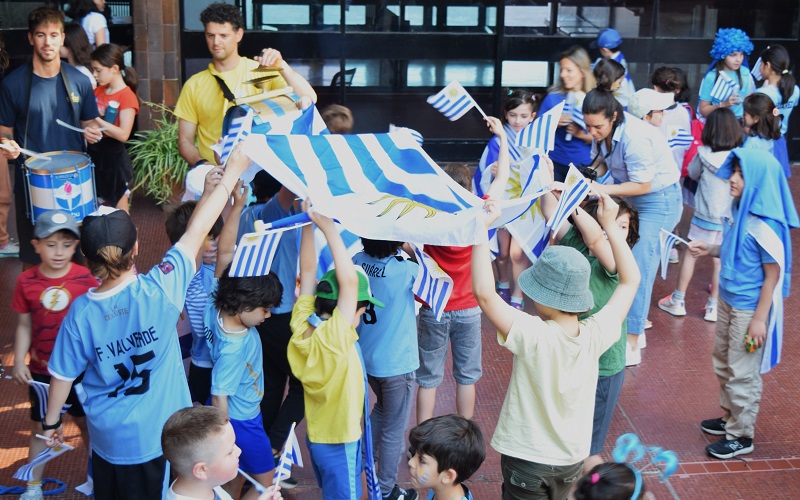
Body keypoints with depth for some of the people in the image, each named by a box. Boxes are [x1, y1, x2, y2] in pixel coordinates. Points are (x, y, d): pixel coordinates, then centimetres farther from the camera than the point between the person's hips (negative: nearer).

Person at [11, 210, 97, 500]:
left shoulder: (86, 279, -14)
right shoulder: (26, 282, -10)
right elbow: (24, 326, -1)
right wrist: (18, 363, -7)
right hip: (41, 370, 1)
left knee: (86, 421, 15)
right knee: (40, 427, 14)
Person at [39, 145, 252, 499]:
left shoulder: (80, 313, -17)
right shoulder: (160, 291, -25)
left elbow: (62, 376, -6)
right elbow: (197, 230, -18)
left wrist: (51, 422, 13)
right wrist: (232, 172, -10)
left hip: (107, 438, 2)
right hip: (158, 434, -1)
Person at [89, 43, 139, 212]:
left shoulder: (127, 97, -14)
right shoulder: (98, 91, 7)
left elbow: (123, 135, -22)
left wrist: (96, 119, -26)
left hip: (115, 158, -7)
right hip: (95, 154, 7)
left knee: (119, 211, 5)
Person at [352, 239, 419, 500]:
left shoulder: (358, 260, -11)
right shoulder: (406, 269, -27)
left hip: (366, 357, 6)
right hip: (396, 364, -6)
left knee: (382, 408, 33)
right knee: (394, 430, 11)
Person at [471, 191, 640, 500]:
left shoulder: (532, 337, -29)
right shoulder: (595, 335, -15)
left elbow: (483, 292, -35)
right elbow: (631, 280, -1)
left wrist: (482, 228, -29)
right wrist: (610, 224, 1)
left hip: (526, 459, -4)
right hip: (573, 459, 4)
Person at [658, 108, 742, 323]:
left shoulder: (704, 154, -13)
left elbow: (692, 173, 4)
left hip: (705, 216, -1)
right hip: (730, 218, 1)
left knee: (689, 255, 12)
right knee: (720, 261, 10)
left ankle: (677, 301, 20)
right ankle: (713, 306, 16)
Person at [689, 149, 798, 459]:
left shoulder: (765, 227, -25)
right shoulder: (738, 212, -1)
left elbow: (773, 274, -20)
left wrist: (759, 319, -19)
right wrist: (710, 250, 3)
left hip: (750, 309, -9)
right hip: (729, 302, 9)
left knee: (742, 373, 5)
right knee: (723, 363, 22)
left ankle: (741, 436, 20)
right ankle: (729, 417, 41)